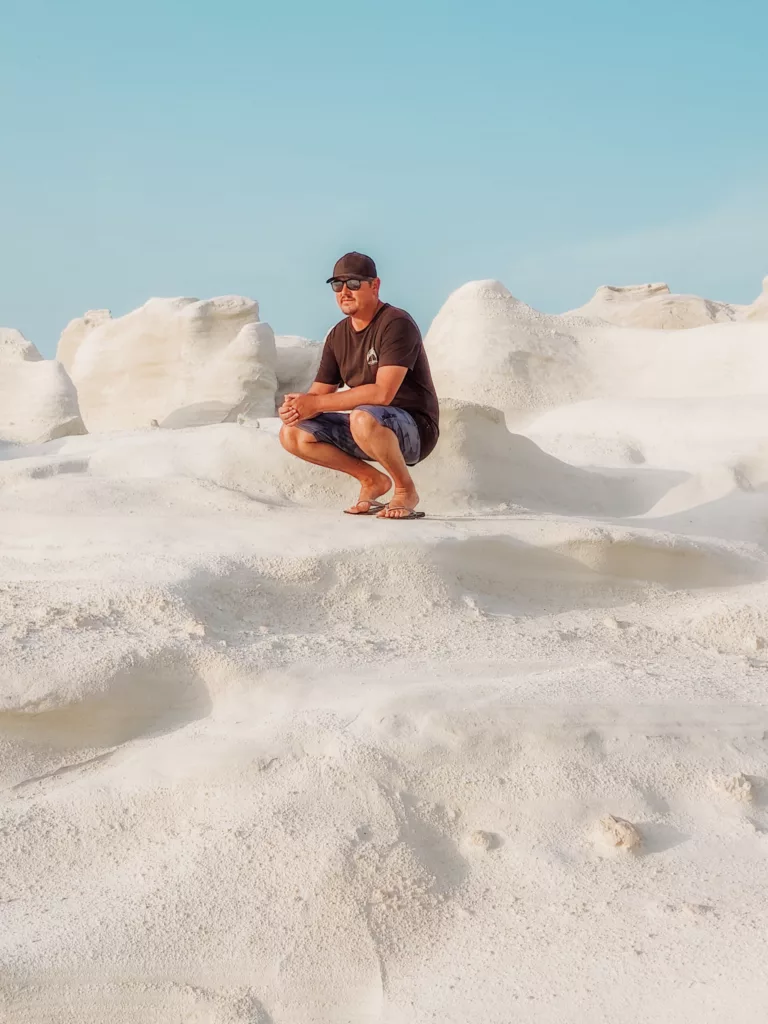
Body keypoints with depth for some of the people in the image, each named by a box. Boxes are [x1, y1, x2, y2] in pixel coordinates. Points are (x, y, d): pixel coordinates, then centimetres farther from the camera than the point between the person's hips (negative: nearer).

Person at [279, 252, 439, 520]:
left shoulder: (396, 324, -17)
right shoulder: (338, 336, 7)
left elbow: (382, 393, -28)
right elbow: (319, 393, 6)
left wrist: (316, 403, -24)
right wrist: (297, 406, -20)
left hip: (414, 429, -7)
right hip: (367, 428, 8)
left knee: (363, 418, -39)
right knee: (292, 435, -6)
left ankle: (406, 489, -13)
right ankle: (372, 479, 7)